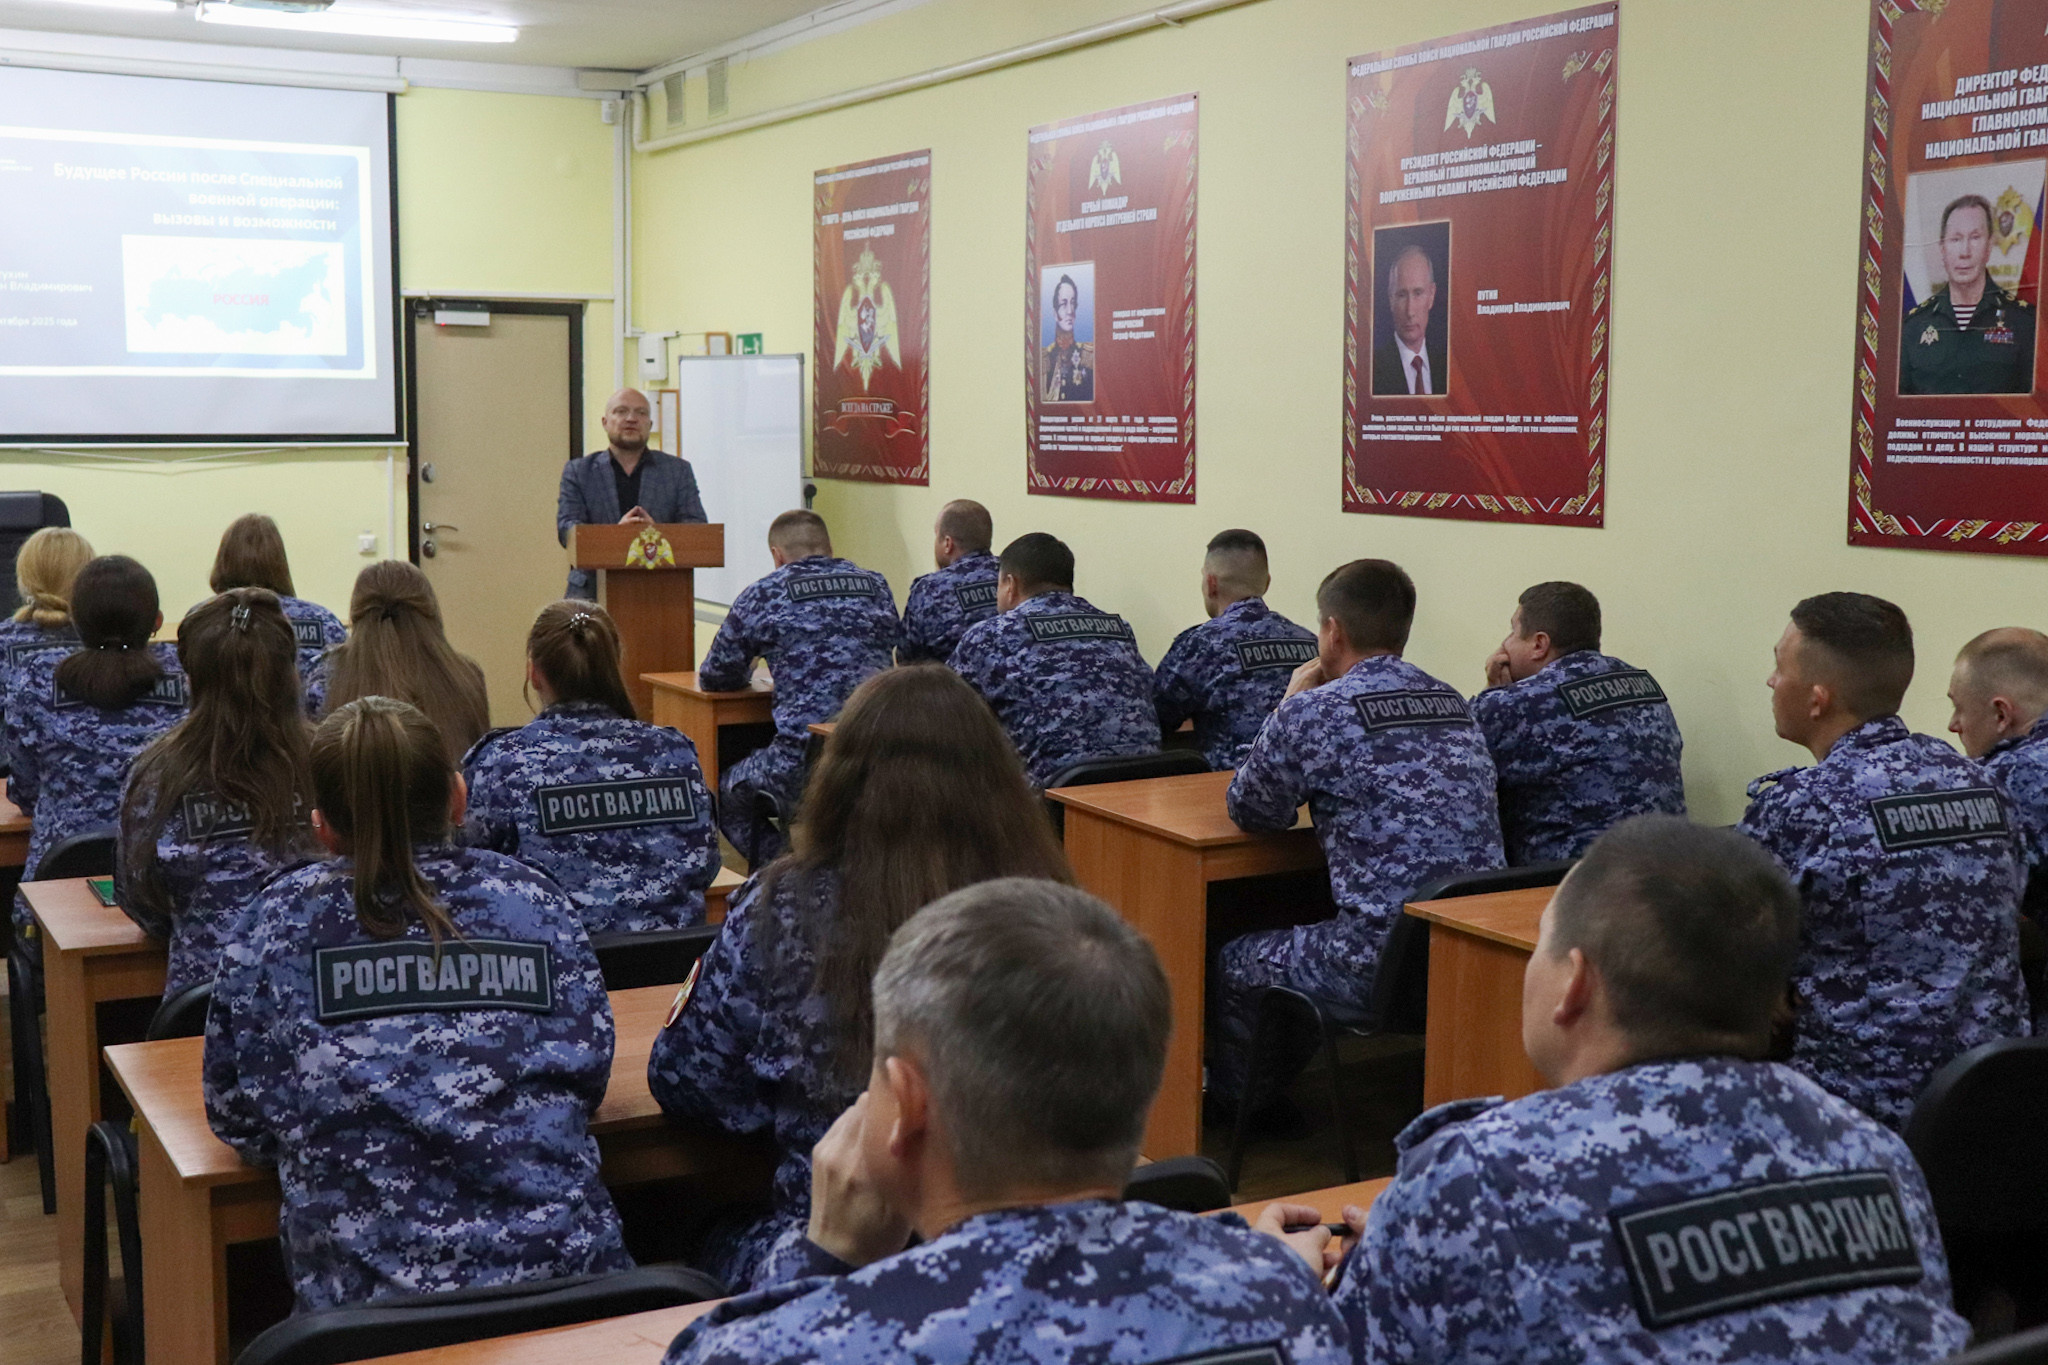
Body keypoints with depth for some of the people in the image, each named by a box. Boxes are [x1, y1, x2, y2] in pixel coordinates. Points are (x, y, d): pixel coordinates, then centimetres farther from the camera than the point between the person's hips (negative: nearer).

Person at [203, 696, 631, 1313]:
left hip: (368, 1294, -1)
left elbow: (239, 1122, 7)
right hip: (563, 1267, 2)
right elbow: (589, 1074, 8)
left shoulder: (280, 920, 0)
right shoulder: (532, 897, 3)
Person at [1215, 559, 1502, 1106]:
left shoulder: (1312, 712, -10)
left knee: (1235, 965, 20)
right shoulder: (1455, 705, 10)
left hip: (1384, 966, -7)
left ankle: (1233, 1103, 44)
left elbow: (1249, 813, 6)